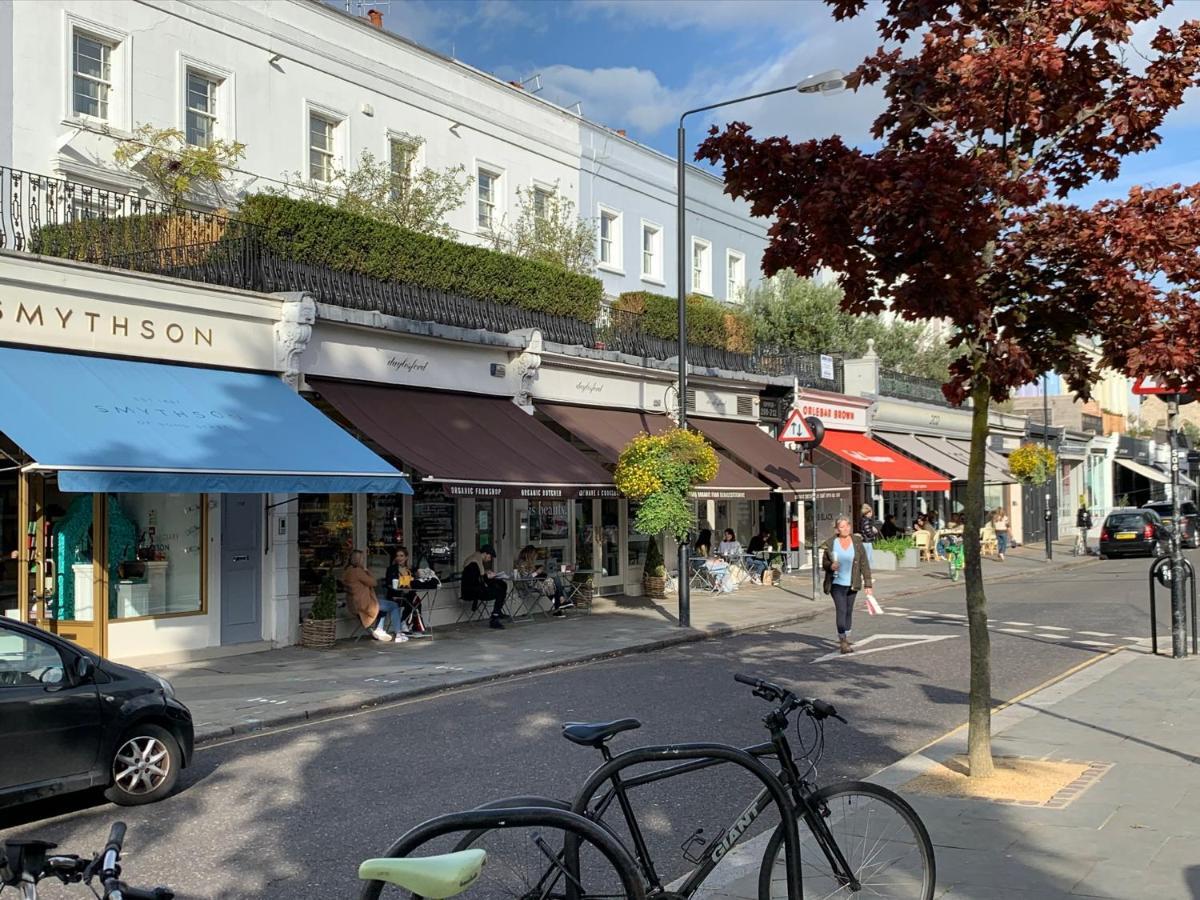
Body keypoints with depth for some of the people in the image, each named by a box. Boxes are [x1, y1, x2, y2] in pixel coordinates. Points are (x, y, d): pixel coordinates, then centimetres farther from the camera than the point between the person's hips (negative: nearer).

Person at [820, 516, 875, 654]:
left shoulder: (857, 543, -1)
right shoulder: (830, 544, -4)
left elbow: (864, 564, -1)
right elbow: (824, 563, 4)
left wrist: (868, 584, -4)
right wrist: (831, 566, -19)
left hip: (852, 584, 2)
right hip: (836, 583, -2)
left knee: (849, 611, 12)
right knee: (841, 610, -11)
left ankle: (845, 638, 29)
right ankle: (843, 641, -10)